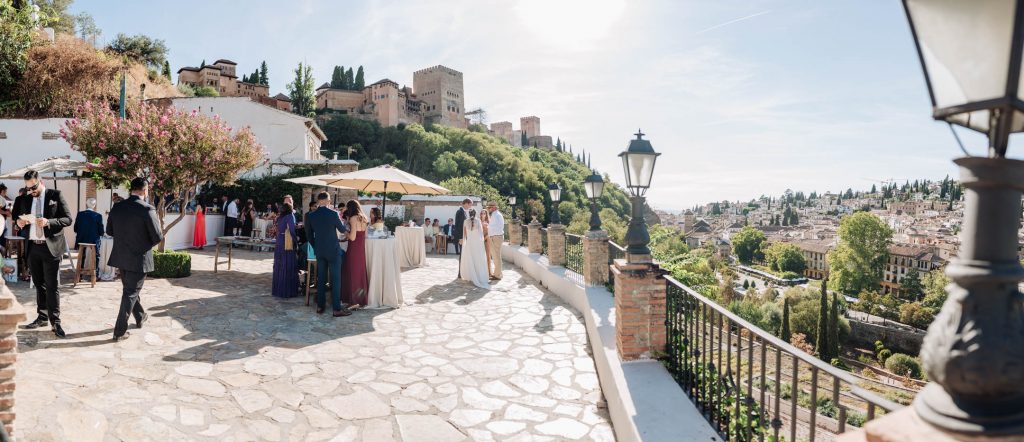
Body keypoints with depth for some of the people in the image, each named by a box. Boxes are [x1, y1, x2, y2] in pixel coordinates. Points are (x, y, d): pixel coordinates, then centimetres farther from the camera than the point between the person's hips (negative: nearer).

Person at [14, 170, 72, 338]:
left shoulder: (56, 195, -3)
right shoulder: (26, 200, 11)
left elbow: (68, 219, -8)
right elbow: (19, 216, 19)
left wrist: (48, 222, -23)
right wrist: (19, 221, -4)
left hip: (50, 247, -5)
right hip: (33, 247, 5)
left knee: (52, 286, -4)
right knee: (39, 285, 14)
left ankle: (55, 322, 0)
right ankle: (42, 317, 24)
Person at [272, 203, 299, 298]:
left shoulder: (280, 217, 11)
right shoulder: (290, 216, -8)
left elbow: (279, 231, 9)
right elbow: (292, 231, -13)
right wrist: (296, 242, -4)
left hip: (279, 245, 6)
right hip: (288, 245, -6)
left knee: (279, 268, 12)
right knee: (288, 268, -1)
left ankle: (277, 290, 20)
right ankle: (287, 291, 1)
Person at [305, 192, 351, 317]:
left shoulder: (310, 215, 0)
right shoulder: (333, 214, -14)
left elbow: (309, 234, 8)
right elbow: (342, 229, 1)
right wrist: (347, 229, 24)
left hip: (319, 251, 5)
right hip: (333, 250, -5)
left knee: (321, 279, 14)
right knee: (335, 279, -1)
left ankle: (320, 306, 18)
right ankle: (337, 309, -1)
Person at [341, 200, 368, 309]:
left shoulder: (353, 218, -13)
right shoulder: (362, 218, 10)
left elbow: (352, 237, -18)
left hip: (354, 249, -8)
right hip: (361, 249, 8)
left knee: (353, 272, 0)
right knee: (360, 272, 13)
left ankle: (354, 301, 4)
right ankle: (361, 298, 21)